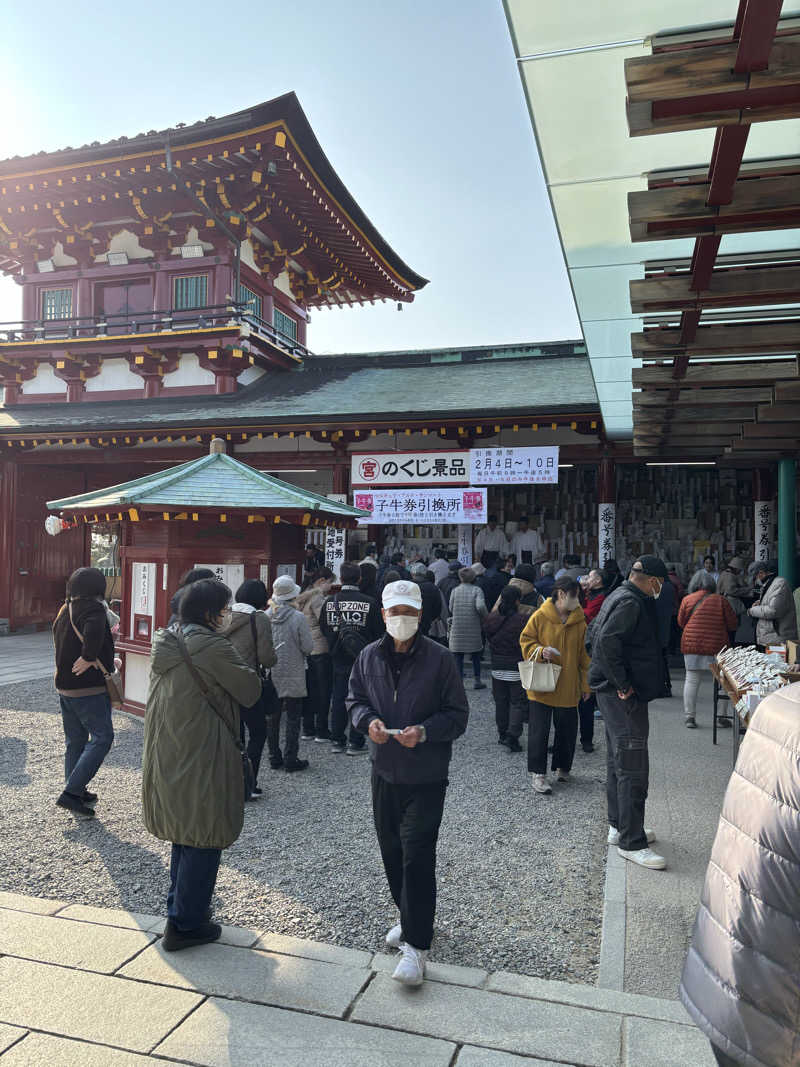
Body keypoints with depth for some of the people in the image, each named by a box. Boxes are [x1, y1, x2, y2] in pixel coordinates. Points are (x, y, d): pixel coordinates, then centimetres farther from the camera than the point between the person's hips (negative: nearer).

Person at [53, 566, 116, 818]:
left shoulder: (64, 610, 12)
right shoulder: (93, 609, -16)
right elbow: (94, 630, -39)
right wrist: (90, 657, -25)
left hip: (64, 686, 9)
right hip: (90, 688, -9)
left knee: (74, 741, 16)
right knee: (102, 738, -3)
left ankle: (76, 792, 24)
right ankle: (71, 792, -8)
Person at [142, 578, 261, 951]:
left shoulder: (165, 643, 5)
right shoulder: (212, 647, -21)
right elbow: (250, 690, -14)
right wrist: (241, 668, 4)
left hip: (166, 756, 9)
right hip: (202, 761, -9)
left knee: (185, 834, 24)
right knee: (204, 840, 6)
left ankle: (180, 909, 37)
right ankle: (185, 924, 17)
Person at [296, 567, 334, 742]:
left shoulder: (303, 598, 14)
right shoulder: (317, 598, -13)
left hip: (306, 650, 9)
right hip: (320, 649, -9)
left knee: (310, 689, 13)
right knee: (324, 690, -2)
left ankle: (308, 729, 17)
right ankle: (322, 731, 1)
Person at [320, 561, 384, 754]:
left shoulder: (329, 601, -5)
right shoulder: (370, 602, -13)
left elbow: (323, 628, 5)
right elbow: (379, 632, -7)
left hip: (338, 658, 3)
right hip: (362, 658, -3)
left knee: (338, 698, 13)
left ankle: (337, 740, 19)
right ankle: (355, 742, 10)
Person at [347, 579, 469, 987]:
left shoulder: (439, 658, -10)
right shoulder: (369, 656, 2)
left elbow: (458, 713, -7)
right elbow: (355, 699, 12)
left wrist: (425, 732, -23)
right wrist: (368, 720, -10)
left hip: (426, 774, -5)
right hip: (385, 769, 5)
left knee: (417, 855, -6)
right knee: (391, 850, 16)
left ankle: (416, 945, 3)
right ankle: (410, 919, 37)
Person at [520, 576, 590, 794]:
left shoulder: (579, 621, 5)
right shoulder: (539, 617, -6)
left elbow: (583, 655, 11)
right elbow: (526, 642, 2)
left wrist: (585, 683, 10)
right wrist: (540, 651, -18)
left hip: (568, 688, 3)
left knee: (567, 730, 11)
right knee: (539, 730, -2)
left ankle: (562, 767, 31)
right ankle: (538, 773, 6)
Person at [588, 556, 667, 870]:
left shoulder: (618, 596, 14)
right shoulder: (630, 603, -18)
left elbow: (593, 637, 21)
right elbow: (607, 641, -31)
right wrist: (622, 684, -23)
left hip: (611, 692, 11)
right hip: (624, 696, -11)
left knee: (617, 761, 19)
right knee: (632, 768, -5)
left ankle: (618, 826, 31)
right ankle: (631, 842, 2)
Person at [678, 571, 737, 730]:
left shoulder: (687, 599, 0)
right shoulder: (721, 600, -3)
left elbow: (681, 622, 9)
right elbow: (733, 624, 1)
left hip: (692, 644, 1)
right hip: (717, 646, -1)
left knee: (692, 680, 6)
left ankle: (689, 717, 5)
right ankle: (721, 716, 17)